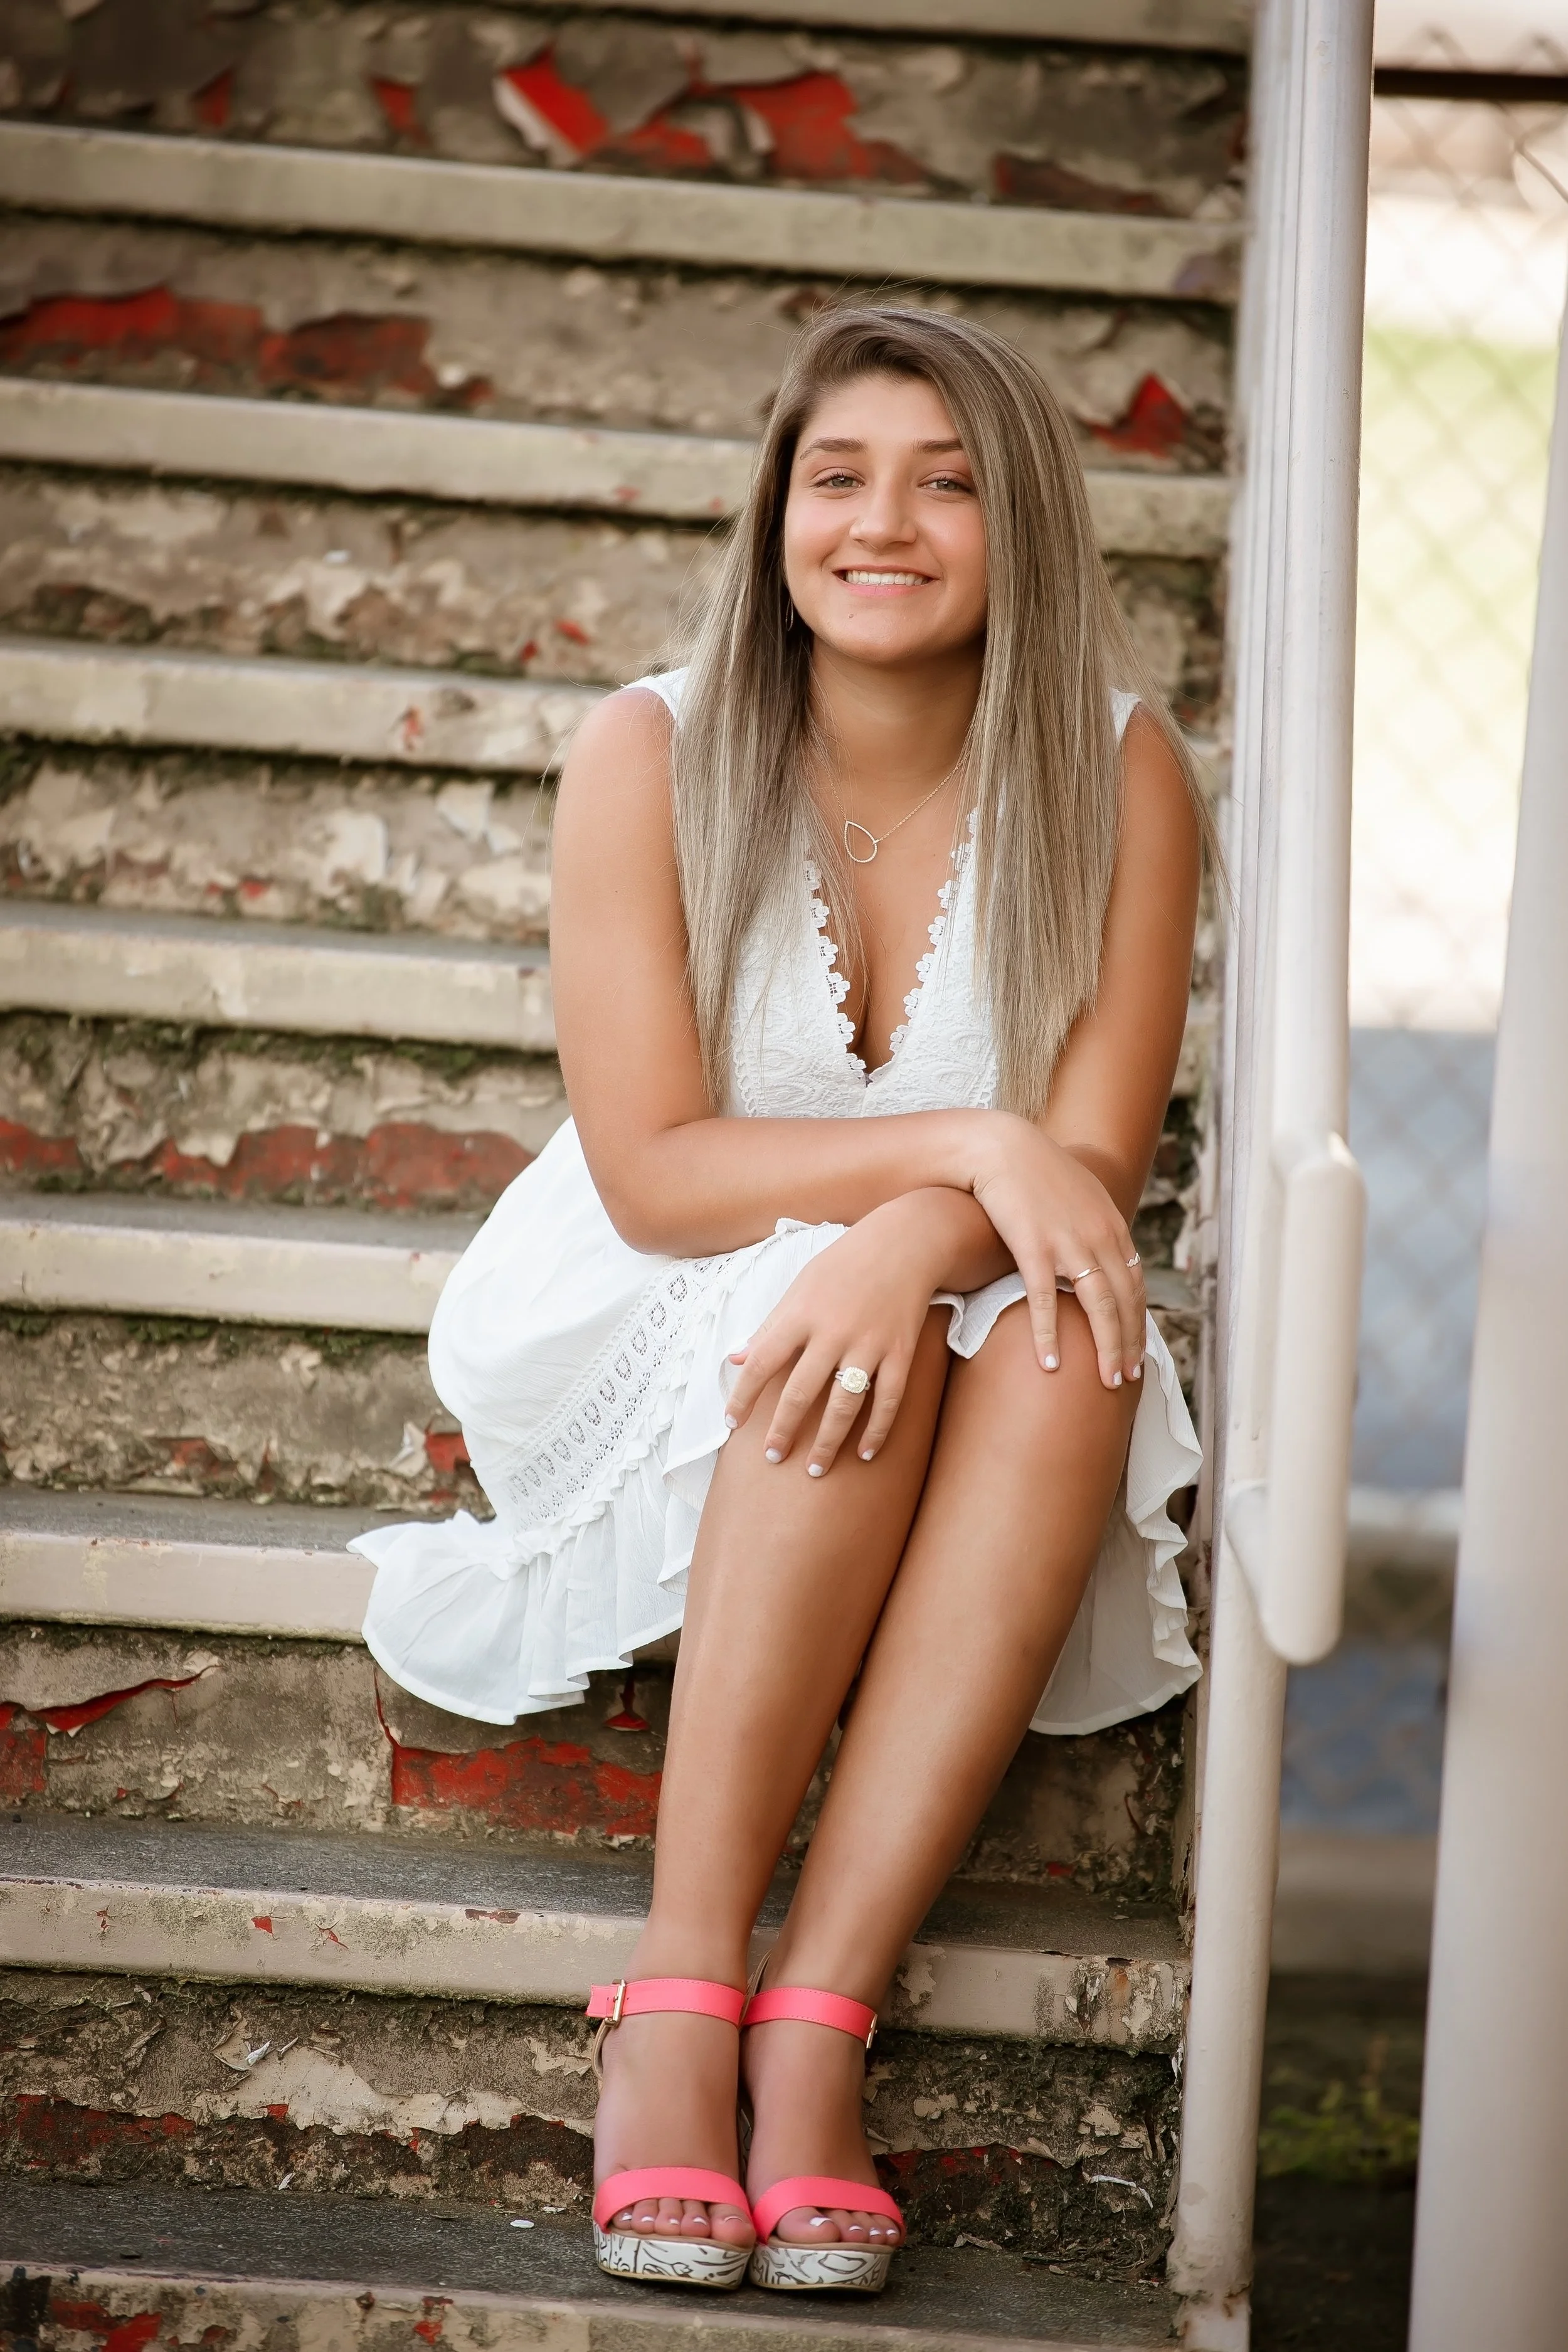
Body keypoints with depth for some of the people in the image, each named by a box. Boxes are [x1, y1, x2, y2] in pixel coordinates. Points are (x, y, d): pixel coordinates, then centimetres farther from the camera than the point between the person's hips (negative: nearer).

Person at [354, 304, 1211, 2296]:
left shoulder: (1116, 775, -8)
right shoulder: (653, 755, -11)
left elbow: (1095, 1174, -11)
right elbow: (649, 1173, -13)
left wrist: (913, 1247, -33)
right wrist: (974, 1146, -26)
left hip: (978, 1344, 2)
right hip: (671, 1349, -1)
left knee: (1072, 1352, -32)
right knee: (840, 1319, -34)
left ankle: (819, 2015, -34)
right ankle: (685, 1980, -31)